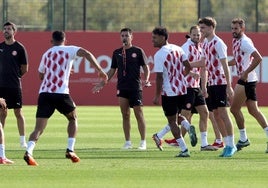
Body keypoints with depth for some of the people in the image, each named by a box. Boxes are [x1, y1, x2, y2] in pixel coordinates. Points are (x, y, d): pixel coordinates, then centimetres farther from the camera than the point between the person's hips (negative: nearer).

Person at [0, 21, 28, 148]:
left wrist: (15, 77, 7)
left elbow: (24, 69, 2)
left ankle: (22, 140, 2)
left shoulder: (19, 48, -3)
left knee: (18, 112, -2)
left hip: (14, 85, -4)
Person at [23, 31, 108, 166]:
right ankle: (70, 150, 10)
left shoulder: (46, 54, 23)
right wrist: (100, 71, -8)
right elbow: (86, 54, -9)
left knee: (39, 128, -2)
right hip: (61, 93, -3)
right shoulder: (69, 50, 9)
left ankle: (29, 151, -26)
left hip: (44, 93, 3)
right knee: (73, 119, 22)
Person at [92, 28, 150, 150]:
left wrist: (146, 80, -17)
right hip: (122, 88, 4)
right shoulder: (117, 53, 11)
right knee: (125, 115, 4)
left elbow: (146, 67, 1)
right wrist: (102, 84, 13)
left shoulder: (138, 51, 0)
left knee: (139, 114, -4)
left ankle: (143, 142, 1)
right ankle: (128, 142, 10)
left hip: (135, 88, -4)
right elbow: (112, 70, 18)